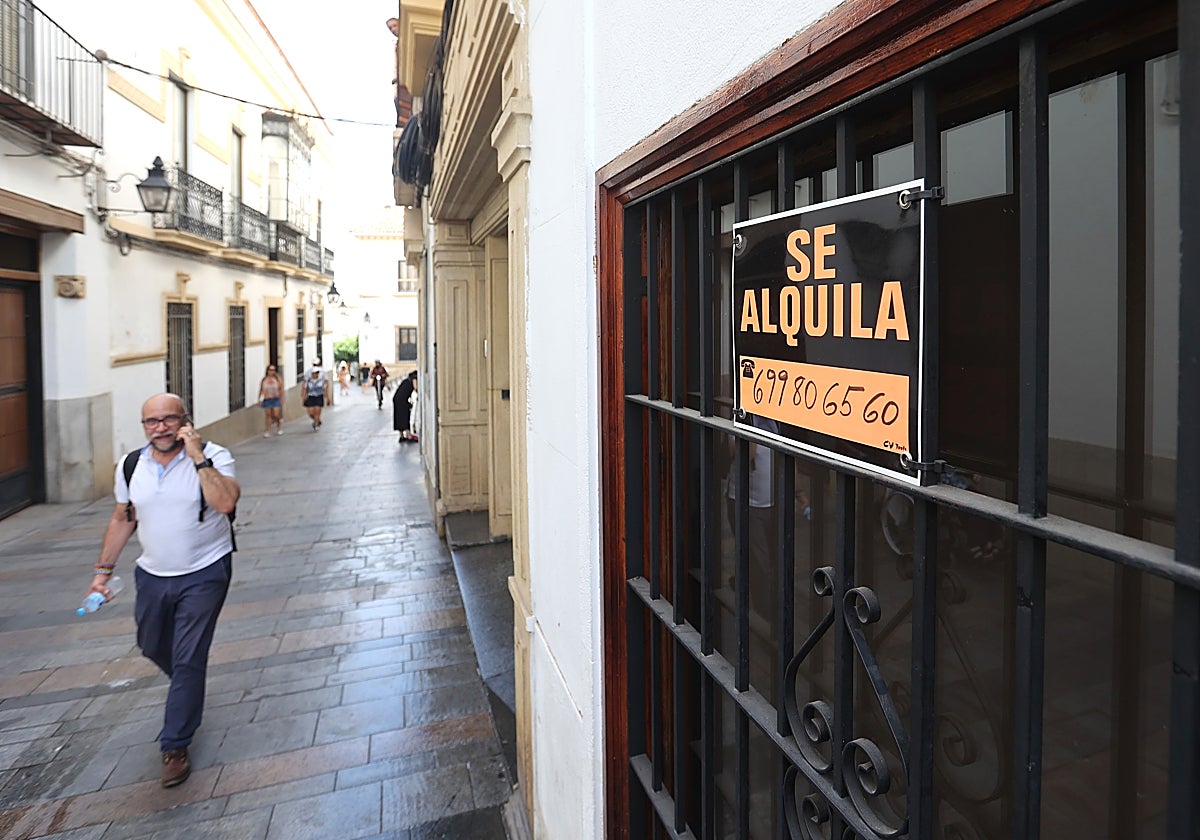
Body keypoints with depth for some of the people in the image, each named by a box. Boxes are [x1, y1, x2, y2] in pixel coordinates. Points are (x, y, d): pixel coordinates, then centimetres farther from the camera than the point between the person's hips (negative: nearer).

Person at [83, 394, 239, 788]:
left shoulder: (213, 456, -16)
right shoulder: (130, 467, 0)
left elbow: (226, 502, -33)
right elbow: (122, 519, 12)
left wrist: (197, 457, -32)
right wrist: (103, 570, 11)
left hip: (203, 574, -6)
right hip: (152, 575, 6)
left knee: (187, 661, -3)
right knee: (153, 648, 23)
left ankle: (175, 747, 13)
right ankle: (189, 693, 53)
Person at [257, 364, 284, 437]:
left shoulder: (278, 379, 0)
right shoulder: (264, 380, 5)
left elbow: (281, 390, 1)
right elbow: (261, 390, 11)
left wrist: (282, 400, -2)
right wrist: (259, 399, 9)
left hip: (276, 399, -2)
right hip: (266, 400, 2)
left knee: (276, 415, -6)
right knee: (268, 415, 3)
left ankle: (279, 428, 22)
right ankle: (268, 431, 9)